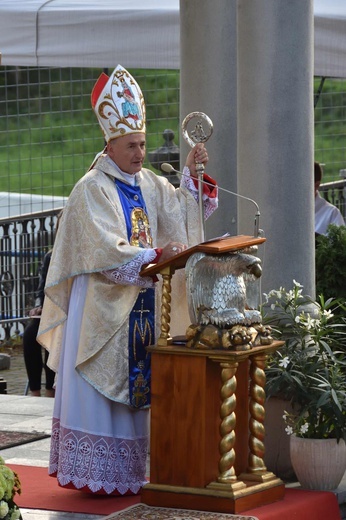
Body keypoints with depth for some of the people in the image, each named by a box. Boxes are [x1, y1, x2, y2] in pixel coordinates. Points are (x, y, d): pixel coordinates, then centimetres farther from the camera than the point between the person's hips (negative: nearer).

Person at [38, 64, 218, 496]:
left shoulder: (149, 184, 12)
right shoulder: (93, 189, -11)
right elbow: (107, 251, -20)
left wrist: (192, 174, 0)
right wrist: (155, 255, -27)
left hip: (141, 301, 7)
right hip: (103, 303, -7)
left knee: (134, 383, 6)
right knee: (101, 385, -6)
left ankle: (126, 469, 9)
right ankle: (99, 474, -4)